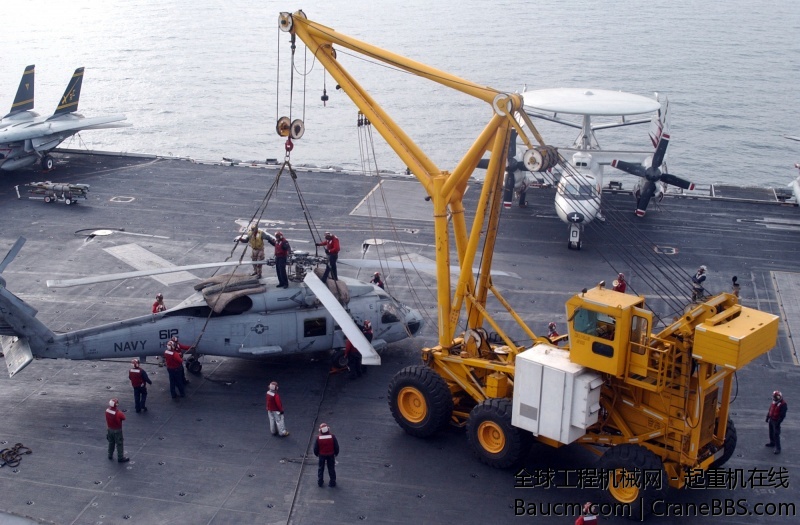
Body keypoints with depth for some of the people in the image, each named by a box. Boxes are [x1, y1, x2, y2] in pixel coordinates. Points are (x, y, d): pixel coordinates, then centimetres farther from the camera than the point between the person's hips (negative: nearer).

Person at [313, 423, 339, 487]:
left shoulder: (318, 438, -18)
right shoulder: (332, 437, -18)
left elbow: (315, 448, -7)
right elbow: (336, 446, -8)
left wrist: (316, 454, 13)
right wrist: (336, 453, 10)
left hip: (322, 455, 0)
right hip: (331, 455, 0)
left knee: (321, 468, 19)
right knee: (331, 468, 14)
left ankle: (320, 482, 26)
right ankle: (332, 482, 21)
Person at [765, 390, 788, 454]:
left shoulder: (783, 404, -23)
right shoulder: (773, 402, 1)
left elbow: (782, 415, -23)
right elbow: (770, 410, 14)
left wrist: (778, 422, -23)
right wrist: (767, 417, 16)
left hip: (776, 421, -8)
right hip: (771, 420, 8)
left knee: (776, 435, -8)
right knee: (771, 432, 23)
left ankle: (778, 448, -3)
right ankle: (772, 443, 42)